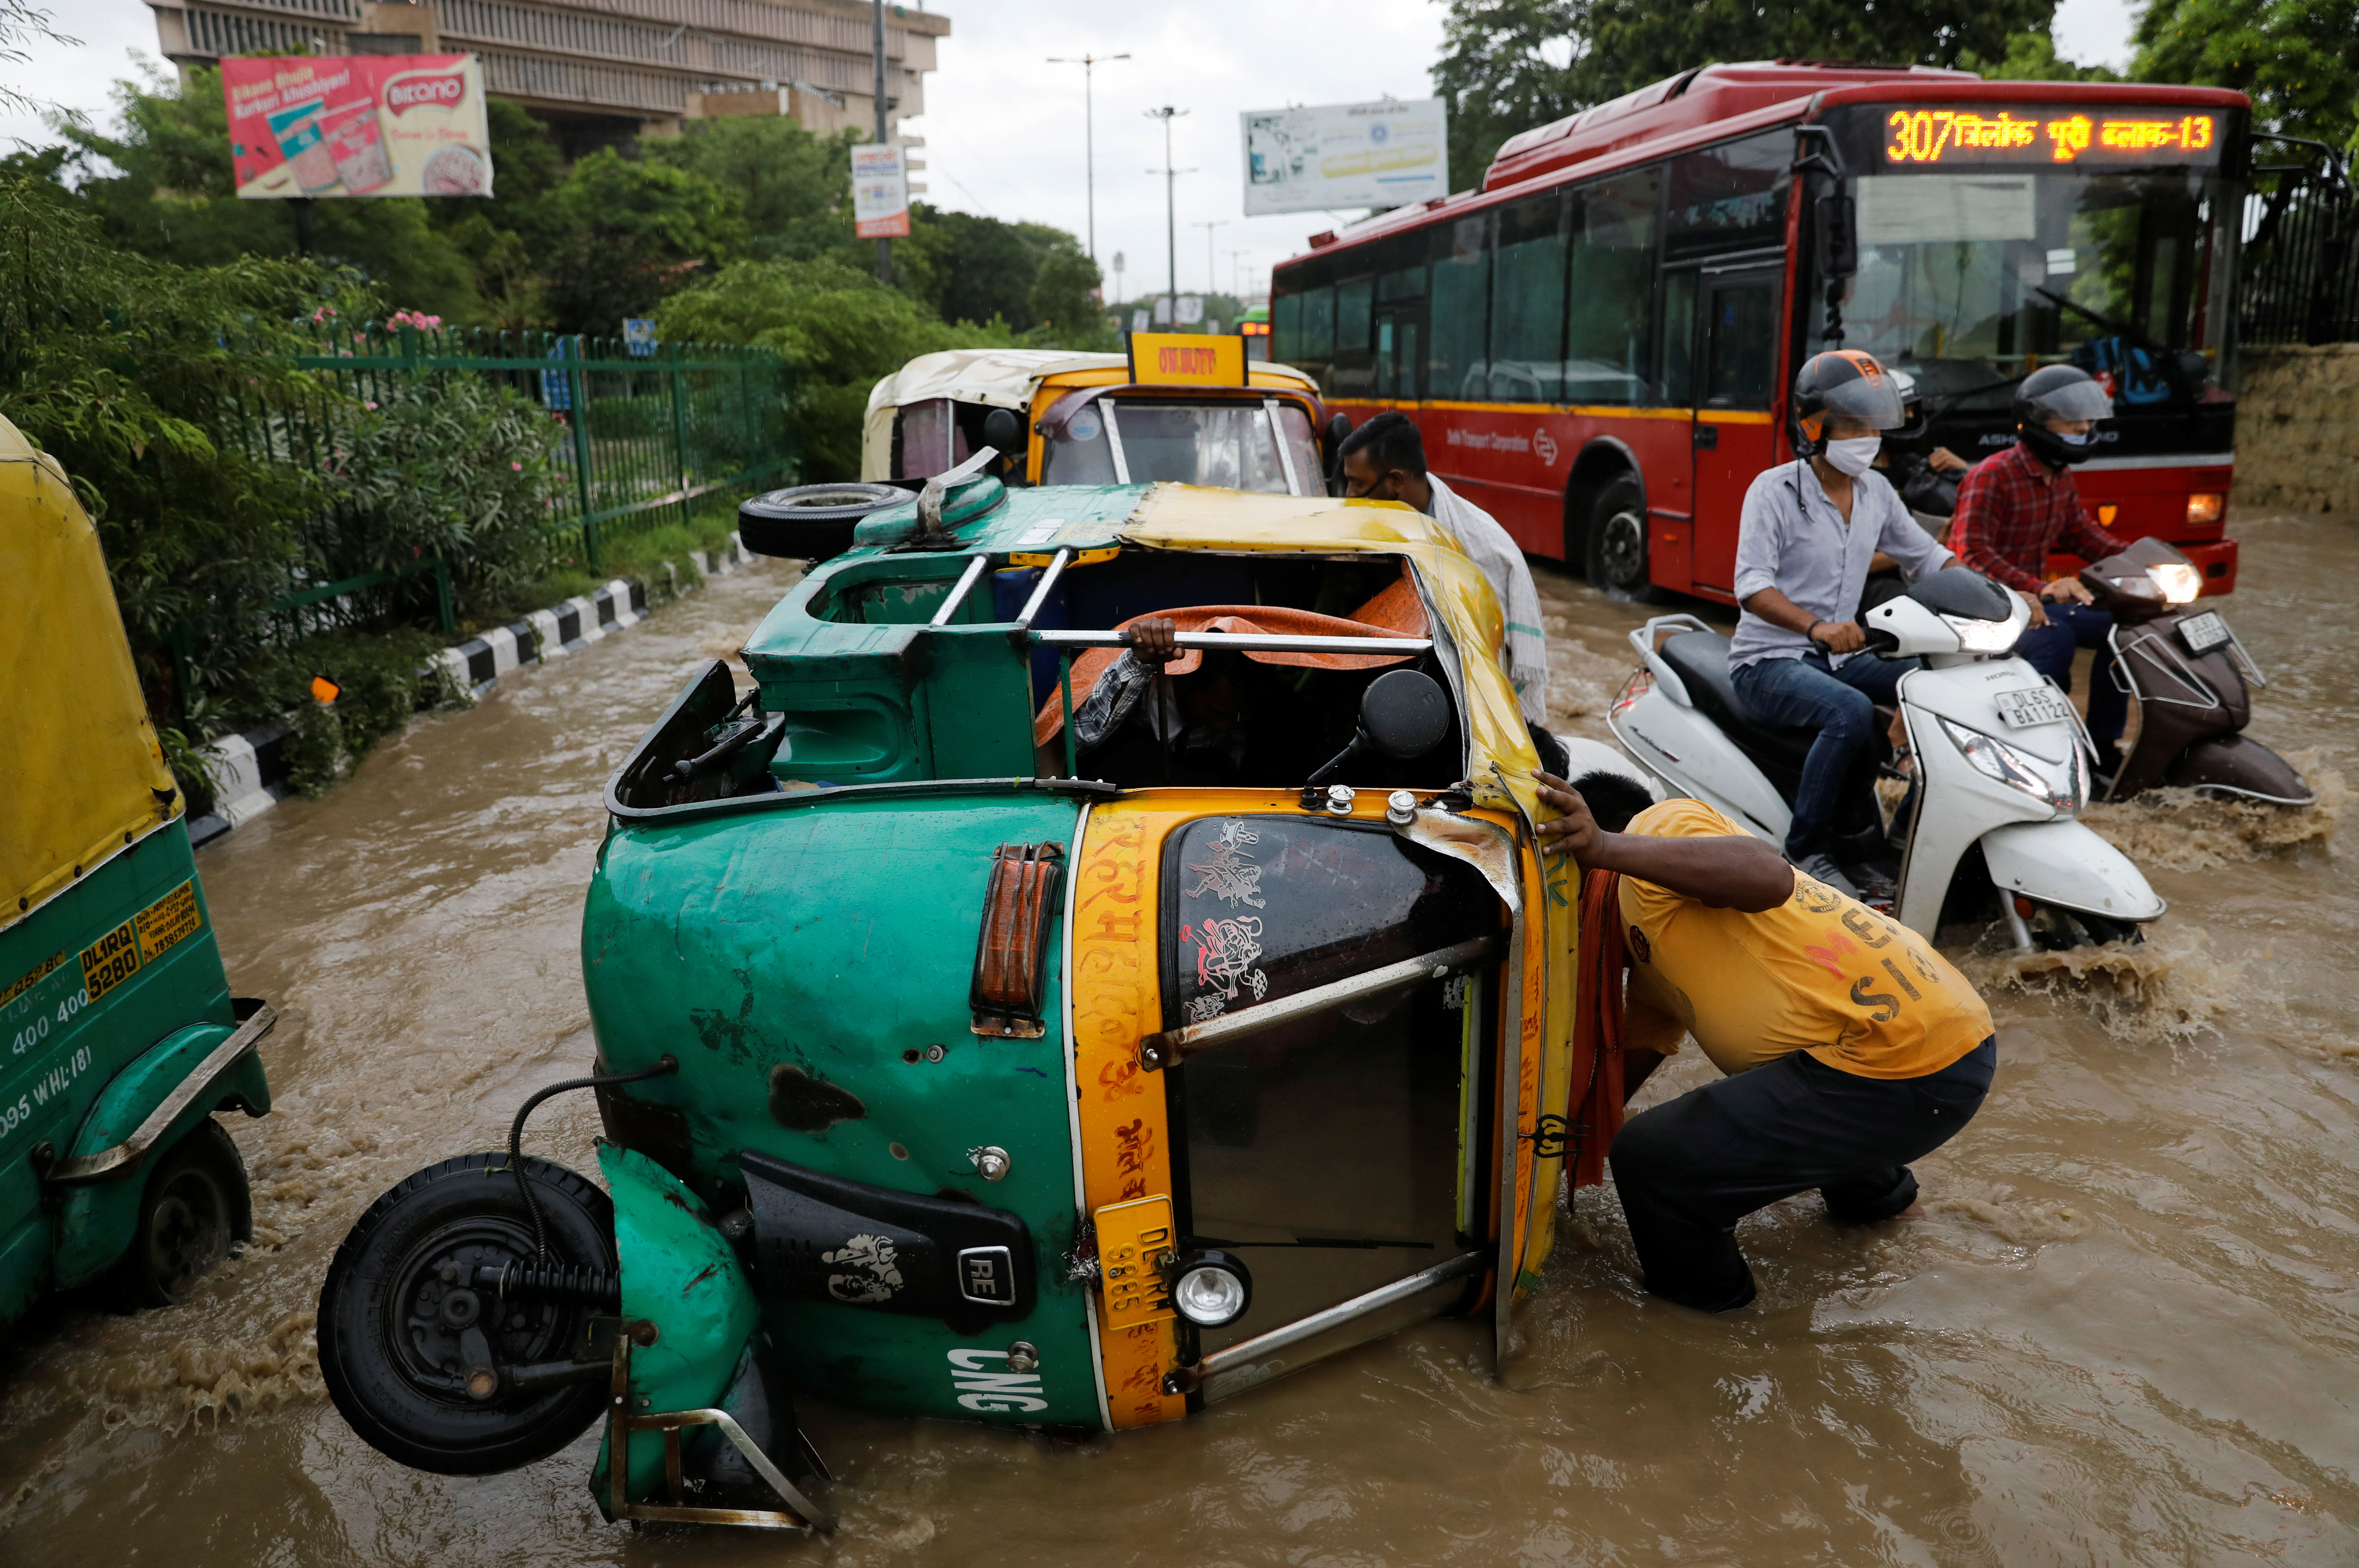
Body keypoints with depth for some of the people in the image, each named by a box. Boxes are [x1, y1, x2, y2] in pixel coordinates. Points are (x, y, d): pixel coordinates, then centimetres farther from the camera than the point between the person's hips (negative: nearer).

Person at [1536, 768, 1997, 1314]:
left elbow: (1769, 878, -24)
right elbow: (1620, 1076, 26)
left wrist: (1607, 847, -30)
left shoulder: (1660, 824, -4)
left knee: (1652, 1159, -12)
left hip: (1909, 1072, -11)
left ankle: (1702, 1301, 14)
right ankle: (1876, 1192, 54)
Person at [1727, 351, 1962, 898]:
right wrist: (1815, 626, -39)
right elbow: (1752, 587, -22)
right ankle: (1806, 849, -20)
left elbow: (1926, 557, 17)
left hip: (1842, 657, 7)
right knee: (1852, 712, -34)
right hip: (1769, 661, -7)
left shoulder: (1876, 491, 10)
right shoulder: (1775, 490, -12)